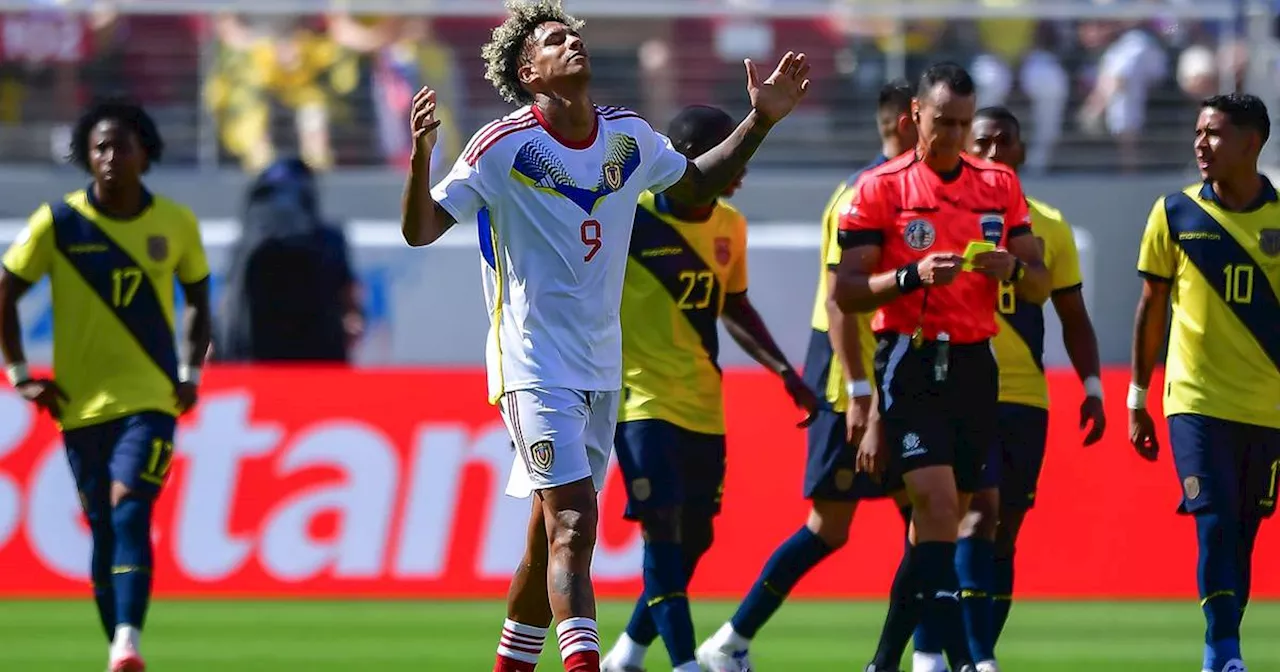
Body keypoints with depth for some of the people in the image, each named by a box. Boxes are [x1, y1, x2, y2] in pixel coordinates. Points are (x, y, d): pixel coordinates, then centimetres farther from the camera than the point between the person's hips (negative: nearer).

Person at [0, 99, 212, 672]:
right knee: (102, 530, 6)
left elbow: (198, 298, 16)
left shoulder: (176, 224, 0)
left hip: (150, 397, -1)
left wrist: (191, 373, 5)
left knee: (129, 509, -20)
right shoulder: (58, 222, -4)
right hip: (80, 404, 1)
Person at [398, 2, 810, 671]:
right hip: (534, 366, -6)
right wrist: (421, 157, -32)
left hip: (601, 366, 6)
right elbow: (420, 230, -14)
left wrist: (761, 119, 14)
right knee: (573, 524, -19)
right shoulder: (503, 146, -12)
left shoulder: (629, 136, 5)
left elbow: (696, 184, 24)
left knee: (553, 536, 12)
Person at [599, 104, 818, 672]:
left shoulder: (729, 226, 6)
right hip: (642, 397, -7)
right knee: (664, 526, -16)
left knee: (694, 536, 7)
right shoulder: (627, 217, -13)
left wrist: (784, 371, 14)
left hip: (703, 405, 7)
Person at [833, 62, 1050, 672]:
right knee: (937, 504, -18)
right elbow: (846, 291, -5)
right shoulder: (881, 188, -3)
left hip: (975, 364, 5)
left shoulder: (1000, 185, 10)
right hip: (910, 363, -5)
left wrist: (1012, 268, -11)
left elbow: (1040, 287, 12)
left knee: (938, 521, 8)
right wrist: (913, 276, -21)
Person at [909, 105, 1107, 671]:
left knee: (1004, 534, 6)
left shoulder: (1049, 230, 10)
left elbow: (1073, 319, 13)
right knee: (979, 516, -18)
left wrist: (1092, 387, 1)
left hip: (1026, 398, 5)